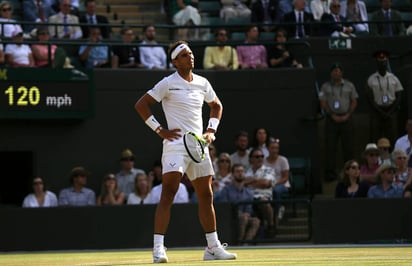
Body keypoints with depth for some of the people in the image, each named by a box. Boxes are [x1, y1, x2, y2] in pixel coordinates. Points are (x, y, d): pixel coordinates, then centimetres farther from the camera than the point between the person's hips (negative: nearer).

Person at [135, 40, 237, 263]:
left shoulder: (202, 83, 12)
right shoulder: (168, 84, -5)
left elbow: (216, 106, 29)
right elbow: (141, 105, -6)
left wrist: (211, 130, 14)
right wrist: (159, 130, -9)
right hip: (176, 143, -6)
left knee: (206, 196, 9)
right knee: (168, 194, -15)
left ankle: (213, 248, 18)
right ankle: (158, 249, -17)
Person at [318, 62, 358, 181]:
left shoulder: (349, 85, 8)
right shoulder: (326, 86, 5)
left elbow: (354, 101, 8)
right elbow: (323, 103, 2)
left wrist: (347, 115, -5)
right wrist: (333, 115, -8)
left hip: (346, 118, 1)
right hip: (331, 119, -1)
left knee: (348, 146, 1)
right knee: (330, 147, -4)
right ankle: (330, 172, -2)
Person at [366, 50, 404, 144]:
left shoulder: (394, 78, 6)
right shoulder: (371, 79, 2)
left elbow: (399, 97, 4)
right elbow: (370, 99, -2)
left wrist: (390, 112, -7)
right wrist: (381, 112, -10)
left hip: (391, 111, 1)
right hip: (376, 111, -1)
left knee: (392, 137, -4)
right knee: (375, 138, -6)